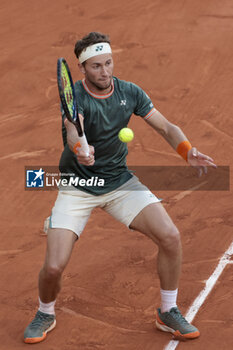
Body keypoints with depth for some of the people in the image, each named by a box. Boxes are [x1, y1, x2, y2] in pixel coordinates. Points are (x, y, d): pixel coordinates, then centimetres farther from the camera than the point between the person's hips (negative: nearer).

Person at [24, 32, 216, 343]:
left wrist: (188, 151, -23)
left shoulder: (130, 92, -5)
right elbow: (73, 132, -39)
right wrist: (80, 150, -62)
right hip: (77, 186, -3)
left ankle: (168, 313, 8)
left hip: (120, 181, 3)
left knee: (170, 237, -14)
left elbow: (166, 128, -3)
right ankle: (45, 315, 20)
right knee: (54, 267, -15)